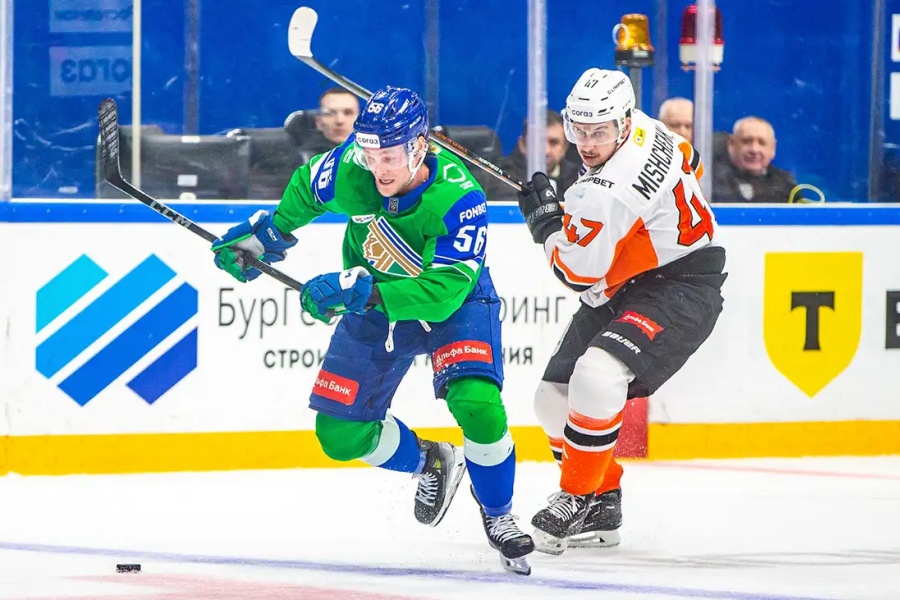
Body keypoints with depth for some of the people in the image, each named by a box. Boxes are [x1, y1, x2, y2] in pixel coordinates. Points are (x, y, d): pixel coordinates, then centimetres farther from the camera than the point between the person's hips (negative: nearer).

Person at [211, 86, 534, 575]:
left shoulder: (459, 199, -35)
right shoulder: (350, 168, -22)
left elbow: (443, 291, -41)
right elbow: (307, 188, 3)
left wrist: (356, 289, -47)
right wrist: (265, 233, 3)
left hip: (454, 303, -4)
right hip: (374, 305, 5)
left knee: (476, 405, -29)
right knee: (340, 433, -1)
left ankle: (498, 516, -1)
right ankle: (431, 464, 31)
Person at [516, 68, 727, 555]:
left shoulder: (605, 193, -29)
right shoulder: (644, 131, -1)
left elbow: (579, 271, -21)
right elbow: (687, 161, 19)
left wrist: (543, 217, -7)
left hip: (679, 290, -11)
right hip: (623, 291, 11)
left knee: (597, 377, -32)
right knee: (554, 396, 7)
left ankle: (578, 501, -19)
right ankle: (602, 509, 20)